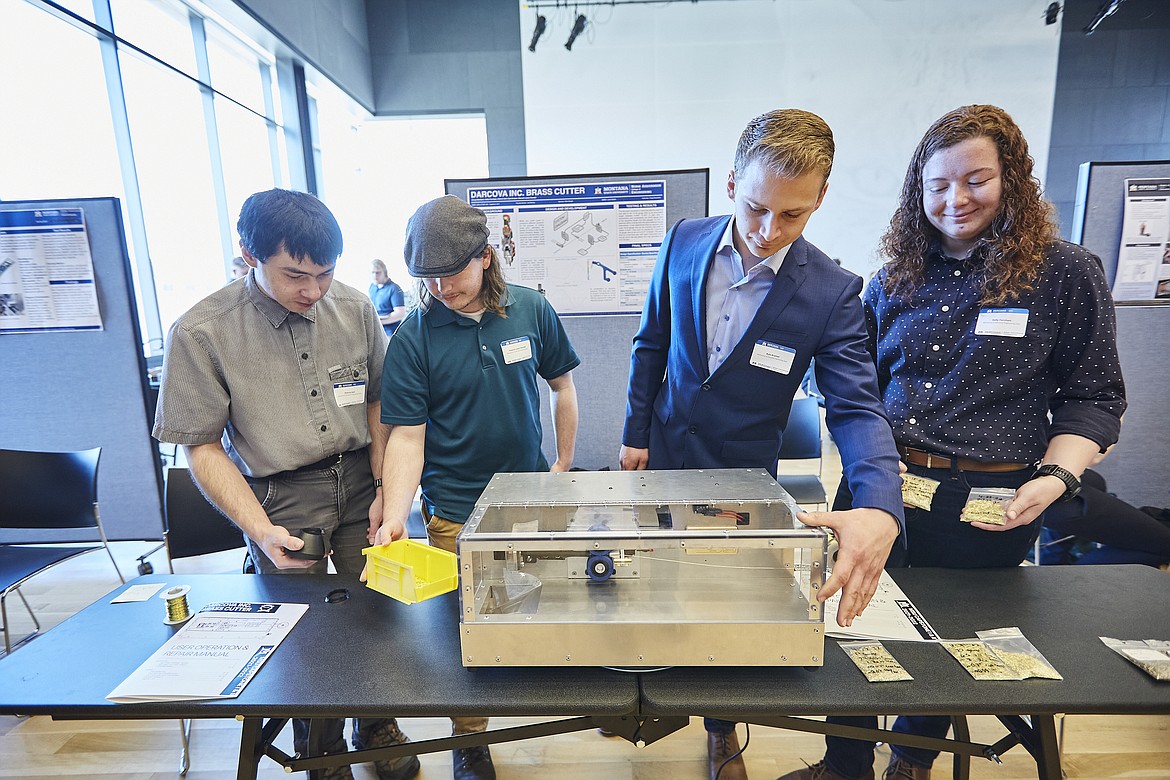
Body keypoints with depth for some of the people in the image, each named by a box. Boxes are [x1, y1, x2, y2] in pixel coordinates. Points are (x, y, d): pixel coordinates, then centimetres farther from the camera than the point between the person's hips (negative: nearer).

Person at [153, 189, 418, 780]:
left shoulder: (354, 308, -3)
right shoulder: (201, 333, -11)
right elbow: (202, 446, -6)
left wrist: (384, 488, -1)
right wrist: (260, 528, -16)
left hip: (359, 484, 3)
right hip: (281, 499, -2)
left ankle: (377, 727, 40)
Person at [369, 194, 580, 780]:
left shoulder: (531, 309, -5)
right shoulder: (411, 338, -11)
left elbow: (561, 385, 5)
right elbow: (406, 436, -12)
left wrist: (565, 462, 5)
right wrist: (394, 518, -23)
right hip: (456, 510, -2)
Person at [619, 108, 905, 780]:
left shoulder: (833, 292, -17)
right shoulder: (685, 242, -9)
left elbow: (858, 408, -19)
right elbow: (652, 344, 1)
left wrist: (880, 508, -37)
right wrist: (636, 434, 1)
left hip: (739, 476, -2)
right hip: (661, 457, 3)